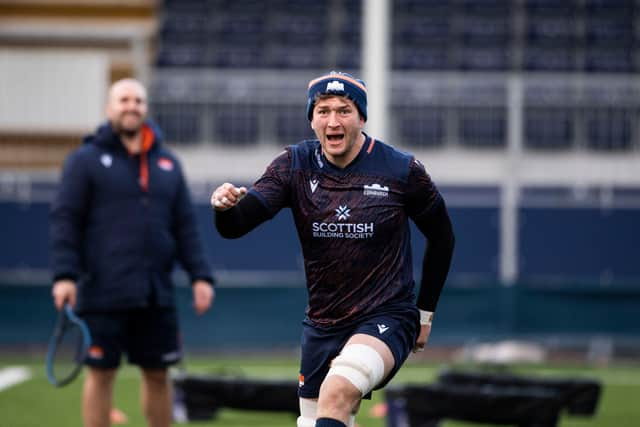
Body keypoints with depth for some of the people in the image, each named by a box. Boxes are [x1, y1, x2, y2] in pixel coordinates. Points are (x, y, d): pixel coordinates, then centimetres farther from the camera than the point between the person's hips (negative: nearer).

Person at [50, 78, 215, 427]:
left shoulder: (168, 164, 14)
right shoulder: (86, 160, 1)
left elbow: (185, 226, 14)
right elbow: (64, 220, -4)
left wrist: (200, 276, 5)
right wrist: (64, 274, -14)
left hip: (156, 294, 4)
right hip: (104, 293, -4)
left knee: (157, 374, 9)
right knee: (101, 373, 1)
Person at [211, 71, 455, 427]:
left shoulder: (402, 170, -8)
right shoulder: (295, 166, -3)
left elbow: (442, 237, 7)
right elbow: (235, 226, -14)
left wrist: (425, 312, 11)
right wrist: (226, 207, -38)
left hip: (387, 318, -4)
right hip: (322, 326, 5)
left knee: (337, 393, -30)